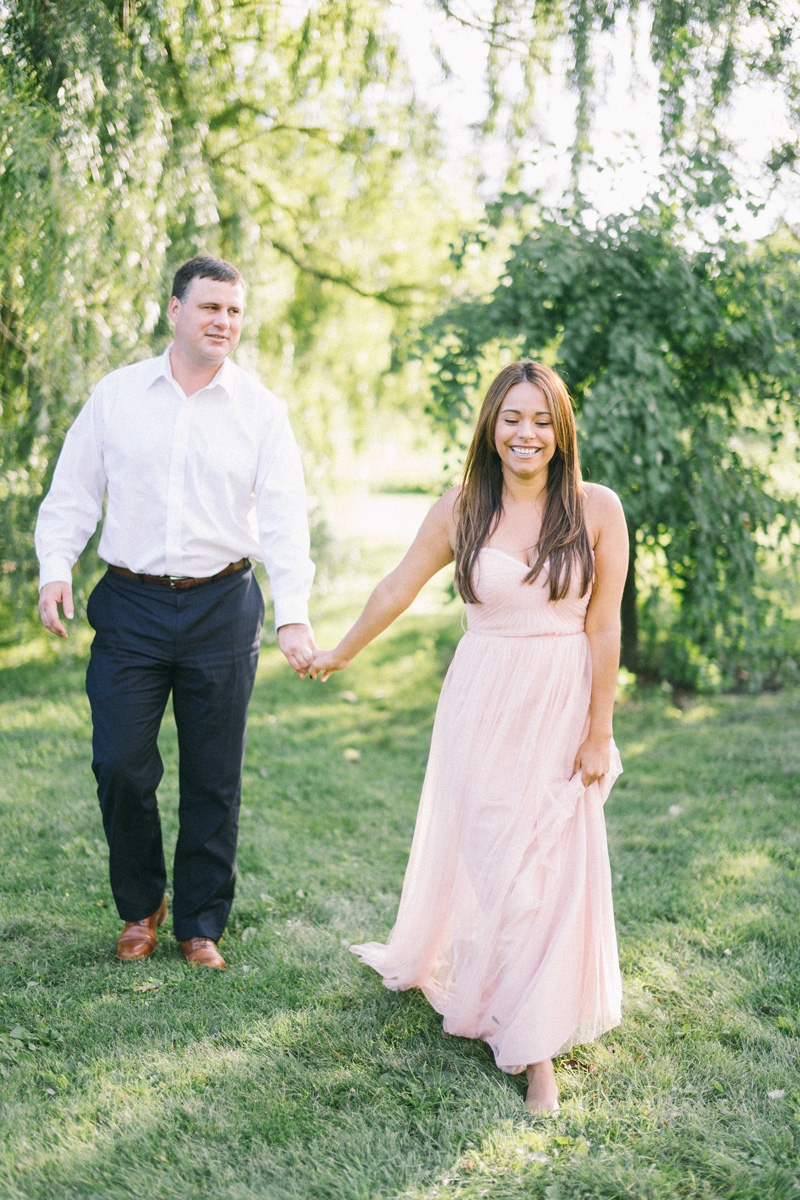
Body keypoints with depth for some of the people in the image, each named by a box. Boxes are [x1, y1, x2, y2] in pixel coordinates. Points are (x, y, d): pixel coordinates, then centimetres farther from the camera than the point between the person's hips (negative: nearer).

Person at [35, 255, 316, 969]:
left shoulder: (260, 411, 2)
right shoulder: (116, 395, 5)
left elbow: (284, 518, -5)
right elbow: (73, 493, 9)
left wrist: (293, 614, -16)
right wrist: (56, 569, -7)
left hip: (222, 608, 0)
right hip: (130, 606, 1)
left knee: (213, 779, 6)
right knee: (120, 767, -1)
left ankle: (201, 923, 22)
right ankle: (141, 907, 23)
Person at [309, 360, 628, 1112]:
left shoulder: (596, 511, -6)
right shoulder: (460, 510, -2)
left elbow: (603, 628, -4)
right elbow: (398, 587, 11)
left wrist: (598, 733, -4)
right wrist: (340, 654, 21)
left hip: (562, 705, 0)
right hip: (483, 703, 0)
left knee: (554, 865, 2)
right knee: (482, 851, 4)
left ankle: (536, 1045, 15)